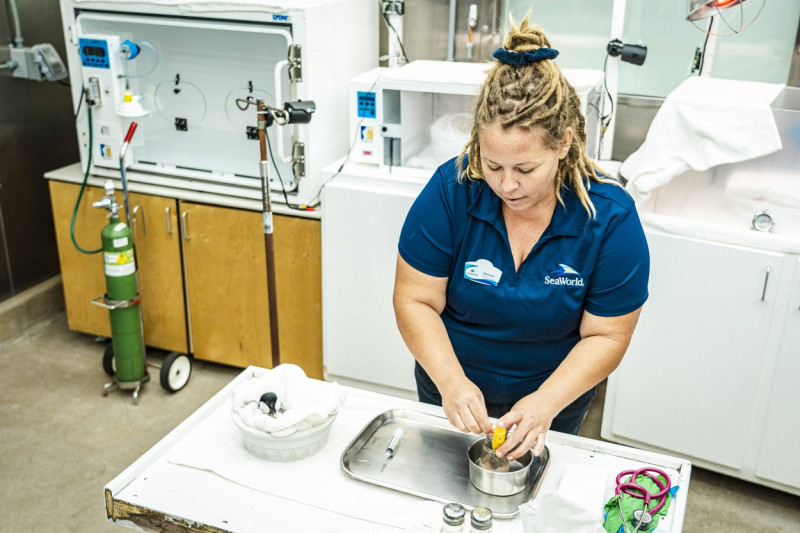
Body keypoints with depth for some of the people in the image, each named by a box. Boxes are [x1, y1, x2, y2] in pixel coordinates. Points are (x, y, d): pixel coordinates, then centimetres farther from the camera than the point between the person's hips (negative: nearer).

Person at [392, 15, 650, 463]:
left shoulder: (611, 218, -23)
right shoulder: (451, 190, -23)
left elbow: (606, 337, -17)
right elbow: (415, 301, -18)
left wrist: (545, 403, -31)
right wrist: (450, 380, -33)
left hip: (554, 395, 0)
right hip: (451, 389, 1)